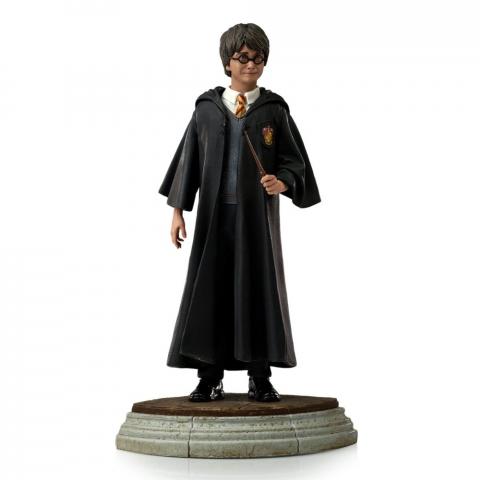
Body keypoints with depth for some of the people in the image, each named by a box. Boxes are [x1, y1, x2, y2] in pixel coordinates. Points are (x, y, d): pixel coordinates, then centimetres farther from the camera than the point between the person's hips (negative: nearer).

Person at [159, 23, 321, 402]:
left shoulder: (274, 110, 4)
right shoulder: (206, 109, 7)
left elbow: (293, 160, 2)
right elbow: (188, 159, 8)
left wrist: (282, 183, -19)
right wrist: (178, 209, 4)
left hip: (258, 214, -1)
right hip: (215, 213, 1)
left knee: (259, 288, 1)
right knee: (210, 289, 1)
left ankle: (260, 378, 9)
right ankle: (210, 378, 9)